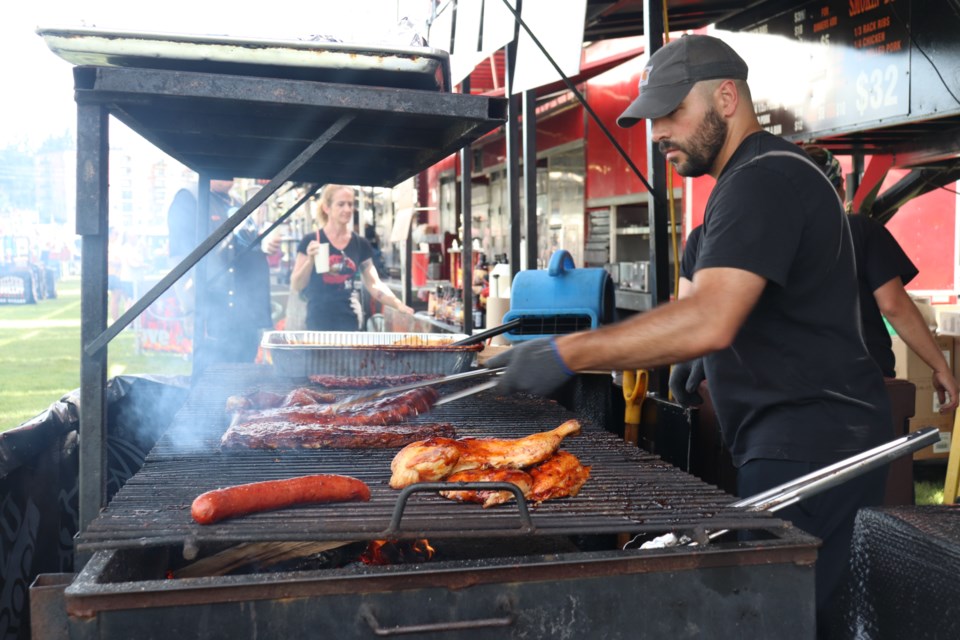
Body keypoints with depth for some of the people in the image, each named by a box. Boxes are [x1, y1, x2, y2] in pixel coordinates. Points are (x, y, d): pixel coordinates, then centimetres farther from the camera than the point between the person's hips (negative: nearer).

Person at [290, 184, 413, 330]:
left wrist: (398, 305, -10)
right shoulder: (311, 241, -3)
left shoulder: (360, 244, 6)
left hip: (350, 319, 3)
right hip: (319, 321, -3)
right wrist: (310, 260, -20)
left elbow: (374, 284, 5)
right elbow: (296, 286, -4)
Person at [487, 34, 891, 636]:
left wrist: (567, 354, -29)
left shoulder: (765, 176, -16)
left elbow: (710, 321, -30)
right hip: (793, 437, 10)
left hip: (811, 443, -10)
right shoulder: (765, 173, 18)